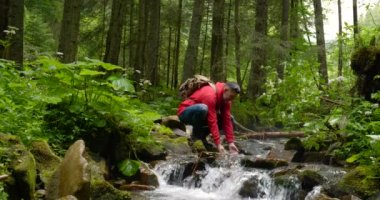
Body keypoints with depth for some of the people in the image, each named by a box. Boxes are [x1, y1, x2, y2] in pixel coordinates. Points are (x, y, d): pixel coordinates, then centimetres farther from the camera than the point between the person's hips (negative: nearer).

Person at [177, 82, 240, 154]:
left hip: (198, 115, 8)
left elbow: (227, 120, -7)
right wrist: (218, 144, -33)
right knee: (202, 108, -39)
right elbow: (212, 121, -32)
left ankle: (201, 136, 2)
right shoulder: (210, 94, -30)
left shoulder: (225, 99, -5)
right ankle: (195, 138, -17)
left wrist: (231, 142, -14)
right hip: (185, 114, -8)